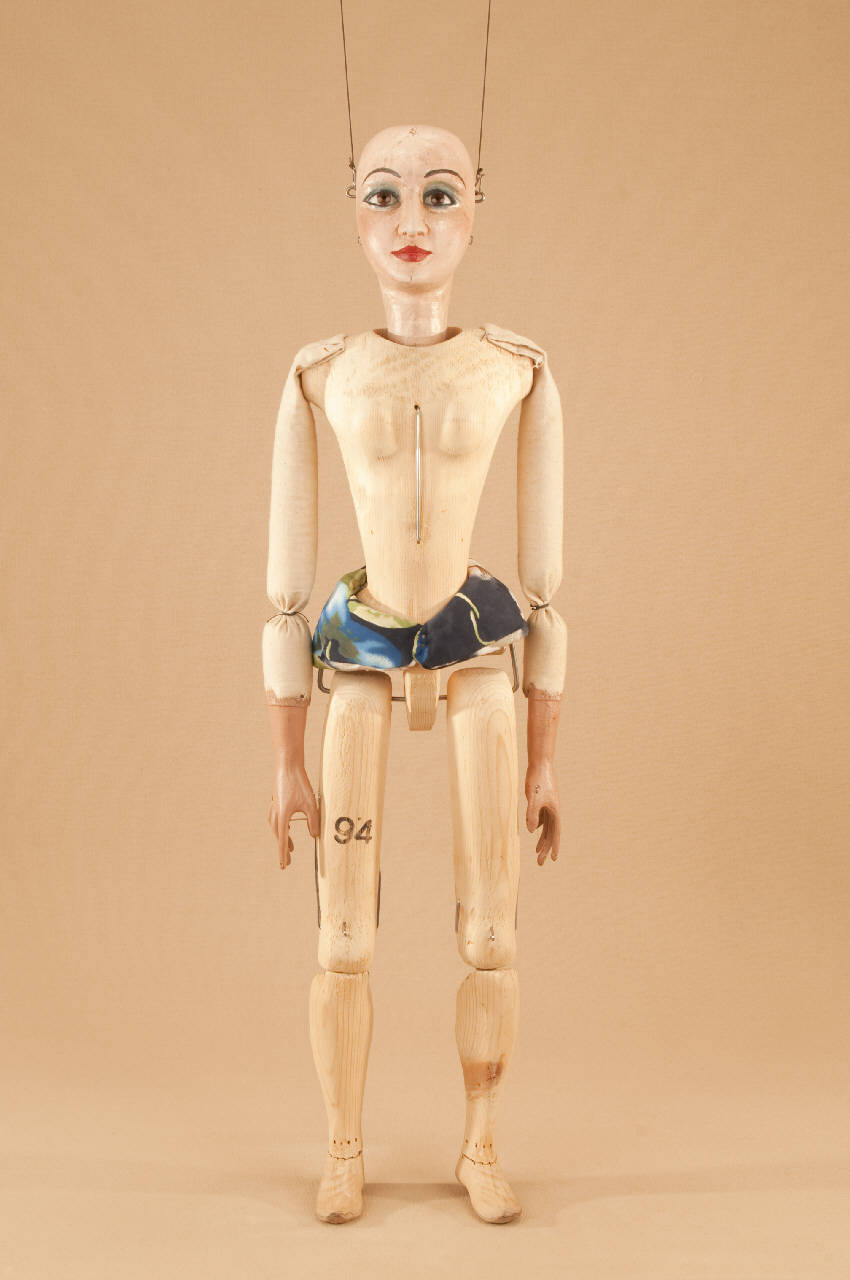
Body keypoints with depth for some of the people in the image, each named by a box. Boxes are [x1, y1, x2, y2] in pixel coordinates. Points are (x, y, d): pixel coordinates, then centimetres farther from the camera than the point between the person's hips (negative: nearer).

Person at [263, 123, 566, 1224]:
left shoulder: (518, 369, -1)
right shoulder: (319, 374, -2)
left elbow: (545, 579, 2)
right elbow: (284, 582, 1)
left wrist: (547, 759, 3)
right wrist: (286, 762, 1)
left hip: (480, 656, 0)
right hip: (358, 660, 0)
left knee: (491, 936, 3)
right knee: (345, 940, 1)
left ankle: (480, 1149, 25)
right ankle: (344, 1152, 24)